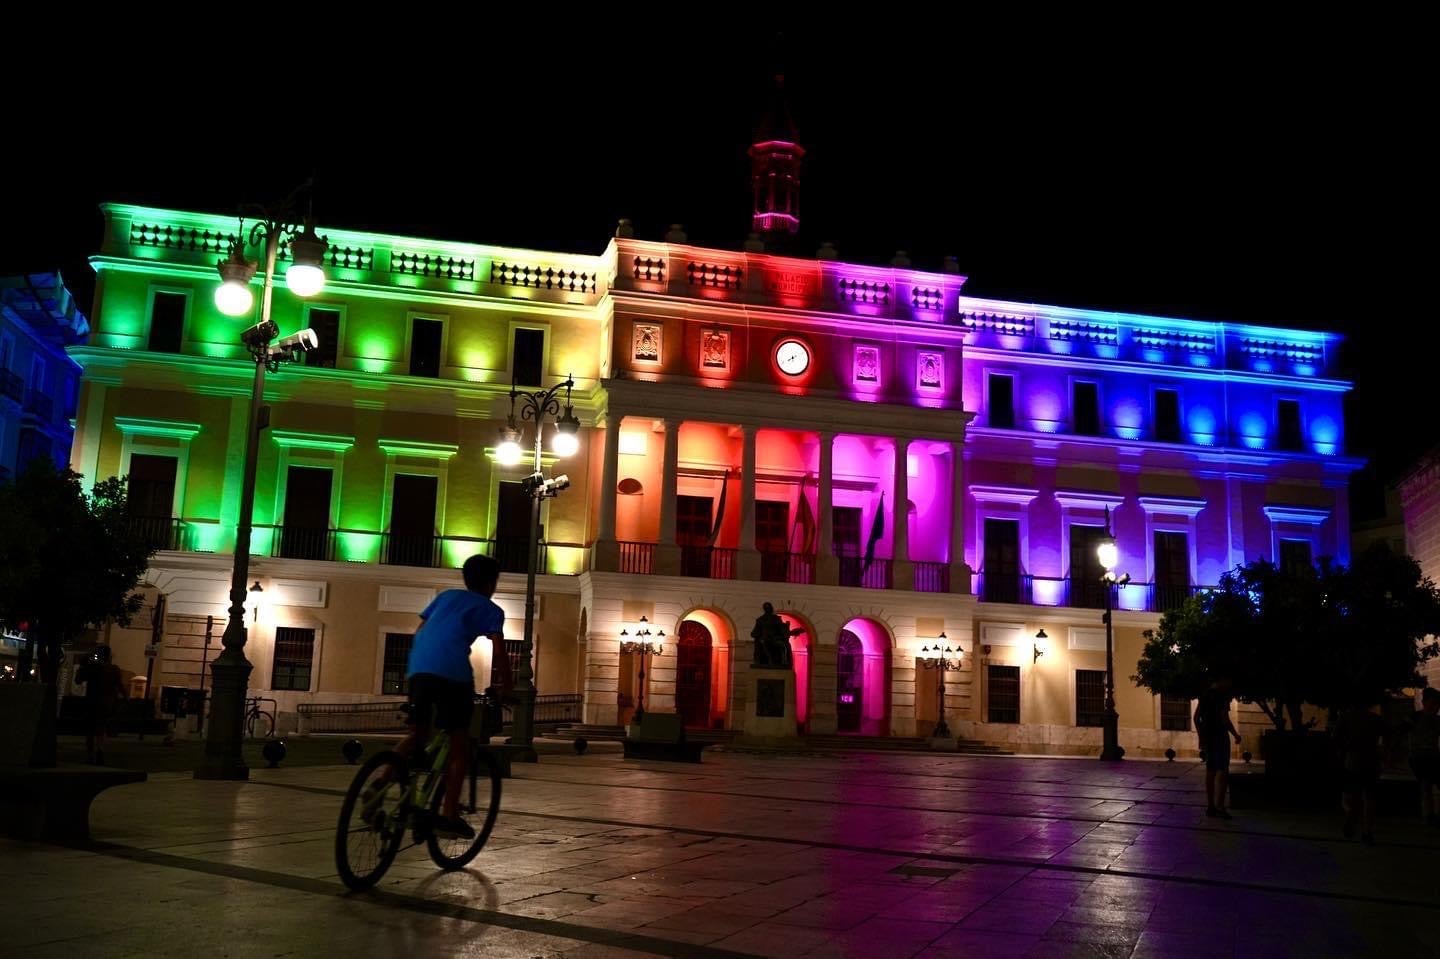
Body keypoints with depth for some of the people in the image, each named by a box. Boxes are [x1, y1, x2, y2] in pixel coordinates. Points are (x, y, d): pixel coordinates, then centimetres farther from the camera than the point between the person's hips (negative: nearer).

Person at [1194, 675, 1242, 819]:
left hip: (1207, 737, 8)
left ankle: (1210, 806, 13)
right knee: (1222, 771, -6)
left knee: (1210, 771, 11)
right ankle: (1219, 807, -12)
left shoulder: (1204, 695, 12)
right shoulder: (1222, 695, -12)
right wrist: (1235, 735, -5)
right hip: (1219, 737, -8)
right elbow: (1224, 719, -18)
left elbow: (1196, 718, 15)